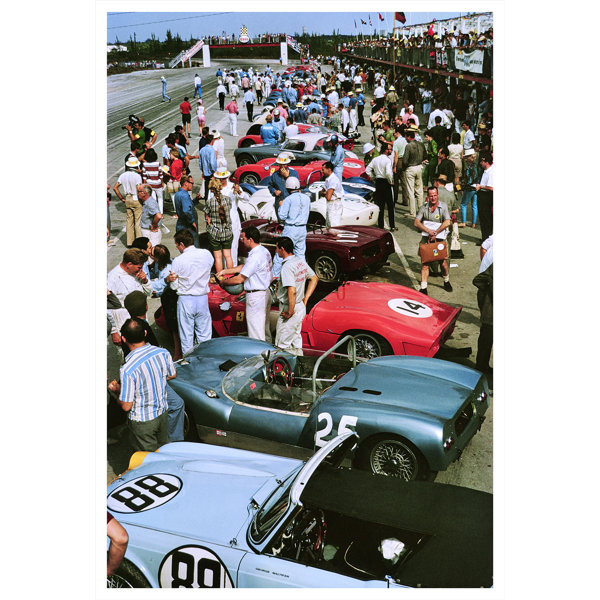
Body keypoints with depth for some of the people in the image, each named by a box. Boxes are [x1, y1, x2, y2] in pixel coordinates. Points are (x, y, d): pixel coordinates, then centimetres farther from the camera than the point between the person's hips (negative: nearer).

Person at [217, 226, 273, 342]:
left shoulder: (254, 257, -24)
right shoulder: (264, 251, 7)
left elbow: (239, 279, -20)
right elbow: (245, 267, 16)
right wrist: (225, 271, 16)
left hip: (256, 296, -10)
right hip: (266, 292, 10)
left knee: (256, 334, 0)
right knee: (265, 327, 21)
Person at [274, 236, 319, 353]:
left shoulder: (287, 266, -22)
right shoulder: (300, 261, 6)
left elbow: (292, 291, -30)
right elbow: (314, 279, 16)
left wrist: (290, 312, -21)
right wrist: (305, 299, 14)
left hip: (290, 308, -9)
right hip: (301, 308, 9)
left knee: (283, 344, -1)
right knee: (296, 341, 20)